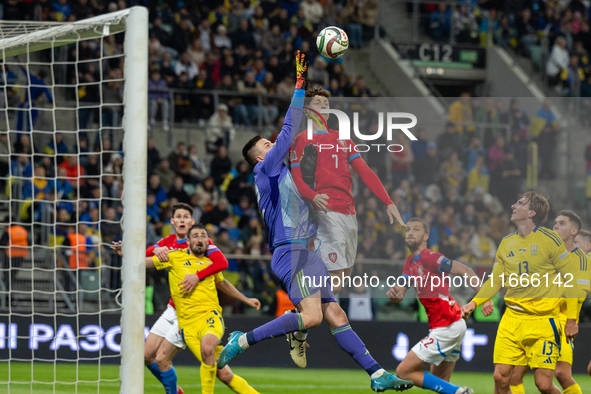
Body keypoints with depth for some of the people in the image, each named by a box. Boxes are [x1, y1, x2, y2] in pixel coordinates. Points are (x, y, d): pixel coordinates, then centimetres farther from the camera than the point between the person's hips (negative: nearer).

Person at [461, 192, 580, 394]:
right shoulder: (506, 243, 10)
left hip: (543, 322, -5)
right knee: (500, 378, -6)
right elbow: (495, 280, 18)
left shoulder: (549, 239, -6)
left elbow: (570, 280, -3)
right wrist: (473, 303, 3)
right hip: (512, 318, 5)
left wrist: (571, 319, -6)